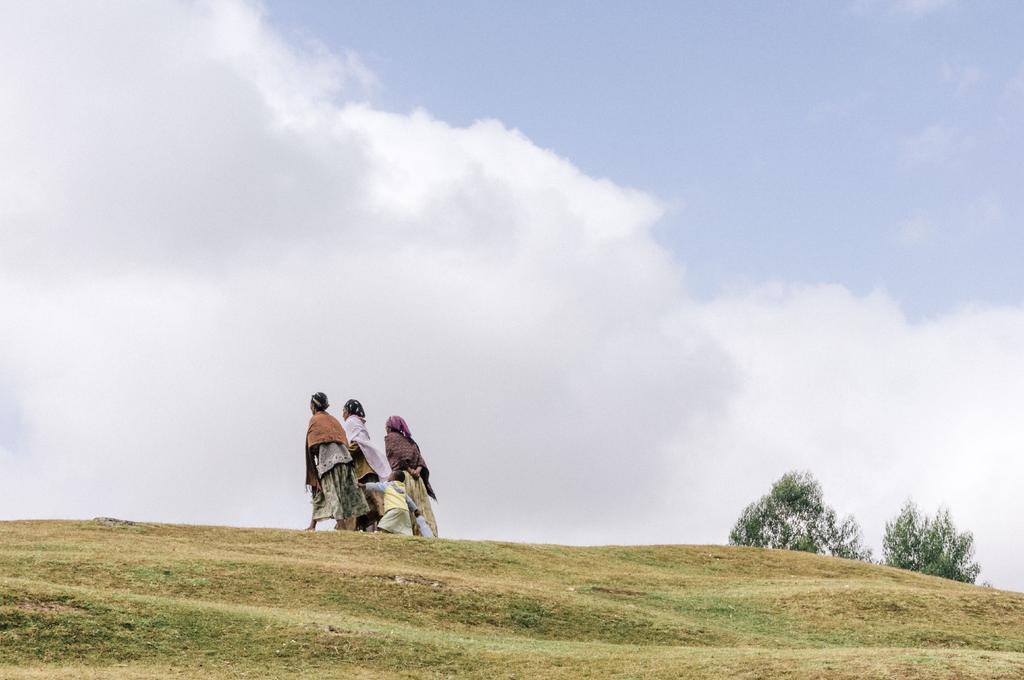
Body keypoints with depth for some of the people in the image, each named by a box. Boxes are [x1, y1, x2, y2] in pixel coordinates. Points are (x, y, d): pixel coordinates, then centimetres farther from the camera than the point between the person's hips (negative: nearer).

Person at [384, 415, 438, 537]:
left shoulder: (390, 437, 6)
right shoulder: (410, 440, 25)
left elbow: (398, 454, -11)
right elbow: (419, 458, 11)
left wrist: (410, 470, -9)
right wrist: (417, 470, -4)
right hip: (417, 479, 7)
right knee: (422, 508, 3)